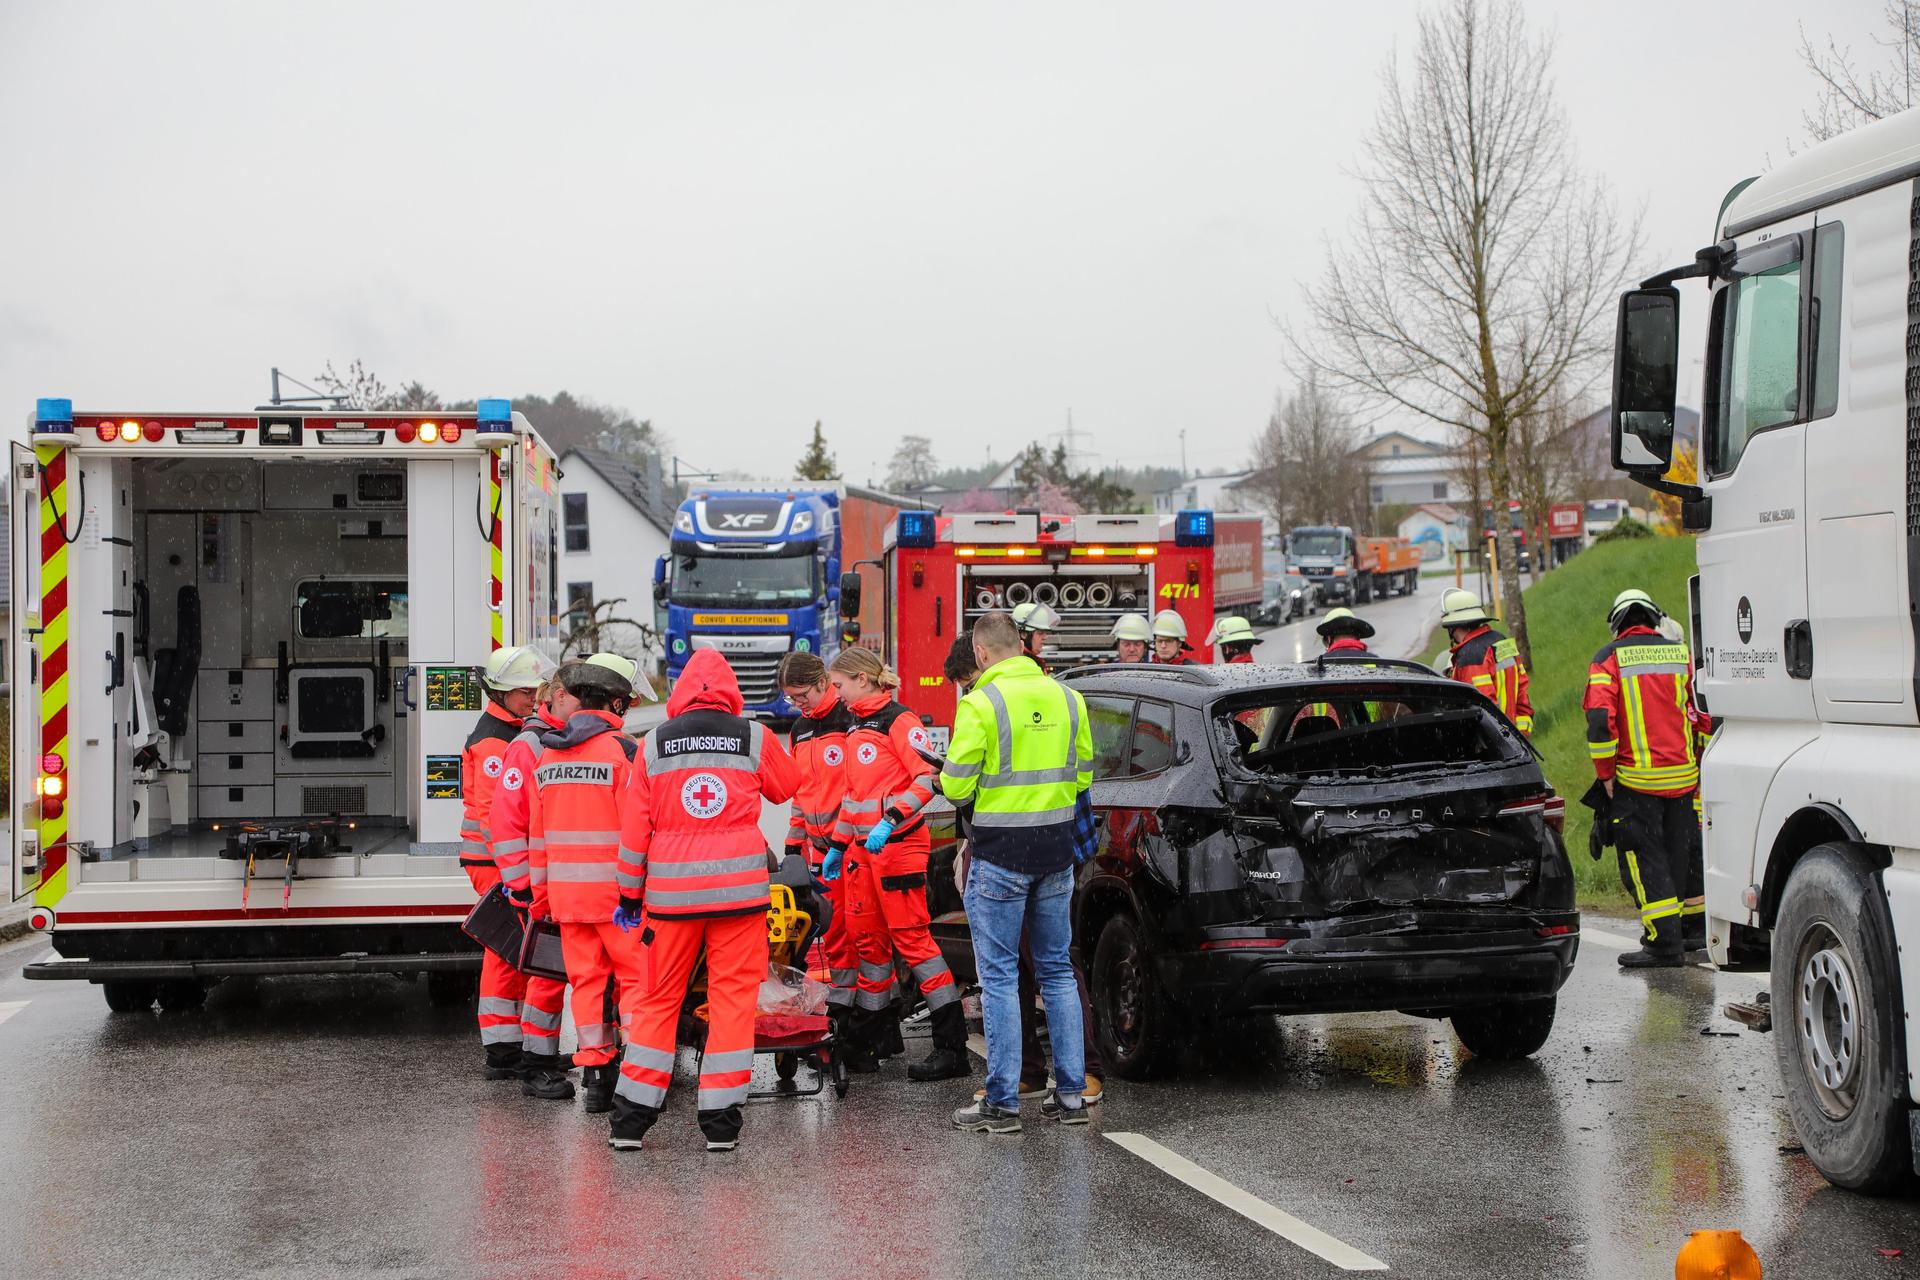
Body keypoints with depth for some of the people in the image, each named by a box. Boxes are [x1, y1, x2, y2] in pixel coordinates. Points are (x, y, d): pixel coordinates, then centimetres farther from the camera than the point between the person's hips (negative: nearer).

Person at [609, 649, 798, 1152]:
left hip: (671, 892, 1)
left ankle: (630, 1118, 10)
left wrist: (630, 894, 13)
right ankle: (721, 1121, 3)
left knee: (658, 998, 10)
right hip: (739, 887, -1)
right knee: (733, 997, 5)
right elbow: (786, 787, 18)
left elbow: (635, 828, 4)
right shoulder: (755, 738, -1)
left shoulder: (654, 745, 3)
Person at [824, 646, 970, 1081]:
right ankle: (867, 1036, 19)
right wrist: (838, 844, 23)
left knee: (911, 938, -10)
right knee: (868, 939, 11)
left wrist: (890, 821, -25)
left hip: (898, 845, -9)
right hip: (862, 847, 9)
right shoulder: (857, 727, 17)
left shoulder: (898, 721, -10)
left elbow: (928, 777, -18)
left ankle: (952, 1047, -8)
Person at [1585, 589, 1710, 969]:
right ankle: (1676, 932, 23)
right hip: (1683, 777, 4)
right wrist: (1699, 769, 14)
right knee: (1676, 859, 15)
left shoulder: (1609, 658, -3)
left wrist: (1605, 773, -6)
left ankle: (1664, 943, -6)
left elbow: (1600, 719, -13)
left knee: (1644, 862, -1)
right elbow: (1702, 715, 7)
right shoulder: (1681, 654, 8)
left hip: (1636, 781, -4)